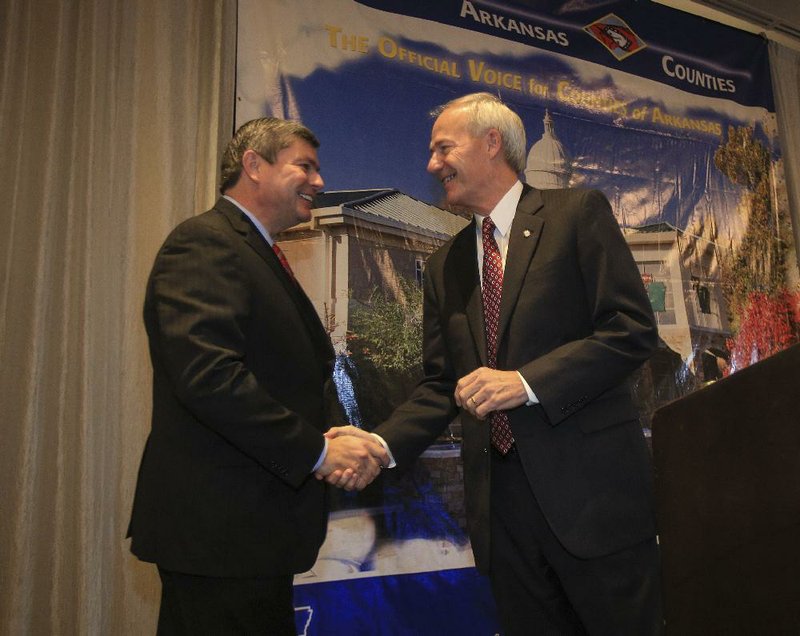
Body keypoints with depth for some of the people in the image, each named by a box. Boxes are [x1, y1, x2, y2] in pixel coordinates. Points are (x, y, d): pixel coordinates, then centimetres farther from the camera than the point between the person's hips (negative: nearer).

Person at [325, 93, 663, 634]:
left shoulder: (578, 213, -1)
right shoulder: (445, 264, 14)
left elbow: (634, 328, -9)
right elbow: (442, 385, 12)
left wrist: (527, 382, -18)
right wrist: (381, 444, -5)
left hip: (589, 487, -4)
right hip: (499, 498, 5)